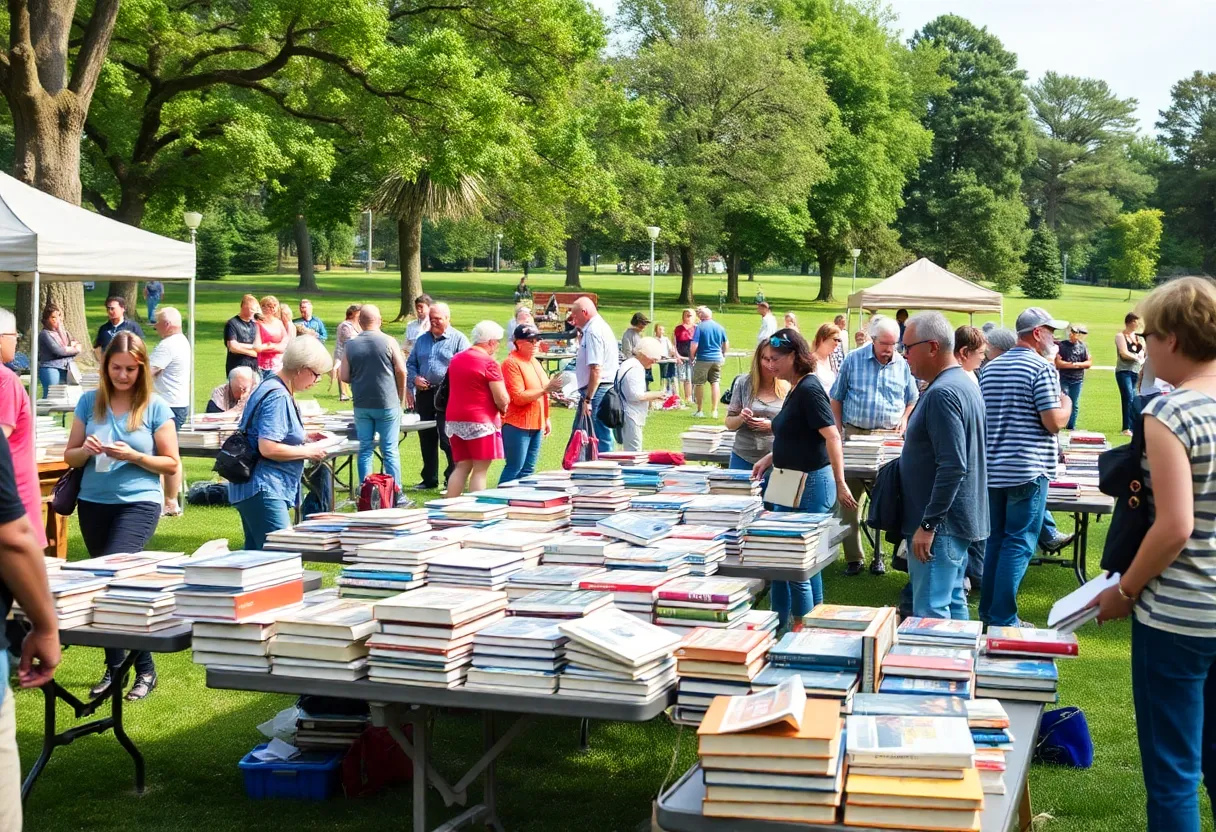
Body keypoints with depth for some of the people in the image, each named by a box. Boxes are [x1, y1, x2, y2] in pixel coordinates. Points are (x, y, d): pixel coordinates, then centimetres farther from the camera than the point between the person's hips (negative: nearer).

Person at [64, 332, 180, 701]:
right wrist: (86, 450, -14)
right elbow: (69, 457, 8)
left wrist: (133, 456, -17)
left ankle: (144, 668, -4)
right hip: (93, 502, 4)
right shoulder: (89, 401, 4)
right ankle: (114, 667, 22)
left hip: (139, 502, -4)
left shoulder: (155, 407, -4)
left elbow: (172, 464, -2)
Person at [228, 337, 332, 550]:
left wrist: (305, 438, 14)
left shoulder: (277, 389, 15)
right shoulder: (277, 397, -18)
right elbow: (268, 448, -25)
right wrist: (307, 452, -13)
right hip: (264, 490, -11)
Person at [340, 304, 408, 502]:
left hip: (361, 405, 2)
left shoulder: (351, 344, 0)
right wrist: (401, 397, 9)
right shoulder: (388, 342, -6)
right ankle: (396, 492, 6)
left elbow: (343, 376, 2)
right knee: (390, 451, 3)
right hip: (387, 404, -2)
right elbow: (401, 371, -5)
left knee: (365, 450, 9)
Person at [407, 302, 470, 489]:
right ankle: (429, 479, 21)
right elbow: (410, 364, 20)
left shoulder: (458, 339, -1)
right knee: (426, 438, 11)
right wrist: (414, 378, 0)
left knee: (448, 439, -9)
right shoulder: (422, 339, 17)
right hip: (424, 394, 6)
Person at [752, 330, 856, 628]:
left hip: (811, 484, -10)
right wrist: (771, 458, 13)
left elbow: (832, 437, -22)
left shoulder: (809, 390, -18)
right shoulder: (796, 390, 11)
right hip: (795, 483, 10)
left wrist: (840, 485, -22)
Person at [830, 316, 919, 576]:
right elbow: (837, 399, 6)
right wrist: (838, 430, -2)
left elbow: (912, 400, 18)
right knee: (849, 497, -1)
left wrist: (905, 419, -1)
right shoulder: (853, 360, 1)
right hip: (855, 435, -1)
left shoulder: (903, 365, 5)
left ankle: (879, 554, 13)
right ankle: (853, 556, 5)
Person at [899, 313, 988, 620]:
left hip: (940, 525, -11)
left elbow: (952, 467, -26)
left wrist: (928, 524, -23)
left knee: (930, 613, -8)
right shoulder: (965, 384, 14)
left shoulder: (942, 394, -19)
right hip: (957, 520, 11)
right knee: (953, 602, 17)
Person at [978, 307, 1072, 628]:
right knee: (1019, 544, -3)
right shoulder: (1043, 369, -11)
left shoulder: (990, 368, 11)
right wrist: (1066, 404, 5)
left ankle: (988, 611, 20)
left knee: (995, 539, 15)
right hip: (1028, 469, -7)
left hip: (992, 468, 7)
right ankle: (1002, 620, -3)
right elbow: (1054, 422, -14)